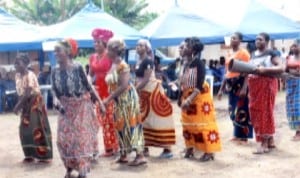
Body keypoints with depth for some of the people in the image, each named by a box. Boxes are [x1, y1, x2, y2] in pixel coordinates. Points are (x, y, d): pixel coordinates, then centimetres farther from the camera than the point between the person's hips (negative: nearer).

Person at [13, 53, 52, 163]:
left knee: (37, 128, -5)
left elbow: (27, 93, -25)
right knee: (25, 129, 7)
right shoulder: (17, 76, 4)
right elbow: (19, 92, 5)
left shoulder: (30, 75, -20)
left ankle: (45, 156, 3)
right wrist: (19, 105, -6)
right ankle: (30, 154, 17)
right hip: (25, 104, 7)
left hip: (35, 102, -7)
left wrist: (18, 105, -27)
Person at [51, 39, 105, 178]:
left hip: (81, 107, -4)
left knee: (81, 138, -1)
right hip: (66, 109, 4)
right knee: (64, 139, 6)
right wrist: (56, 100, -19)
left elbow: (89, 87, -8)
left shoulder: (78, 68, -14)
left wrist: (100, 103, -7)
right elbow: (54, 91, 3)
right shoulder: (55, 71, -1)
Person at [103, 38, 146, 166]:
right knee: (121, 126, 13)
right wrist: (110, 98, 1)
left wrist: (109, 98, -21)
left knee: (130, 125, -8)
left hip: (127, 98, -9)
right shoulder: (113, 65, 8)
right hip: (119, 100, 9)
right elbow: (113, 85, 10)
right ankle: (123, 155, 23)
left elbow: (123, 86, -24)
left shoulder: (122, 65, -18)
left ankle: (140, 156, -5)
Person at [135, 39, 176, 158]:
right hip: (144, 93, 9)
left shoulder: (148, 61, -16)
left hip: (153, 92, -9)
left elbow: (146, 79, -21)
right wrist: (135, 89, 2)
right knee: (144, 121, 12)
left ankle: (167, 149, -2)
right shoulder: (139, 61, 11)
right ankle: (145, 148, 19)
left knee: (158, 121, -7)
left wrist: (134, 90, -19)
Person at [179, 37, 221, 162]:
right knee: (188, 124, 13)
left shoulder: (198, 63, -18)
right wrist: (182, 98, 8)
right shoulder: (186, 64, 5)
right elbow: (183, 83, 11)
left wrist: (189, 100, -29)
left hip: (199, 97, -8)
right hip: (187, 97, 8)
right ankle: (190, 148, 24)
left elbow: (199, 86, -24)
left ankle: (209, 151, 3)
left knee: (203, 124, -4)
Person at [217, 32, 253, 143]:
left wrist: (244, 88, -24)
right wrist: (221, 88, 17)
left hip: (240, 83, -8)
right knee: (233, 110, 12)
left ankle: (244, 136, 6)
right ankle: (237, 134, 23)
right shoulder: (230, 54, 15)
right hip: (230, 84, 8)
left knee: (241, 110, -3)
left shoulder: (243, 52, -7)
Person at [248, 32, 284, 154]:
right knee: (255, 112, 7)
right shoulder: (253, 54, 15)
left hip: (267, 84, -7)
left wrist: (265, 70, -22)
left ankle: (264, 144, -2)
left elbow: (281, 68, -14)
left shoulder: (271, 53, -5)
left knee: (265, 111, -6)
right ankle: (270, 141, 19)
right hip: (254, 86, 7)